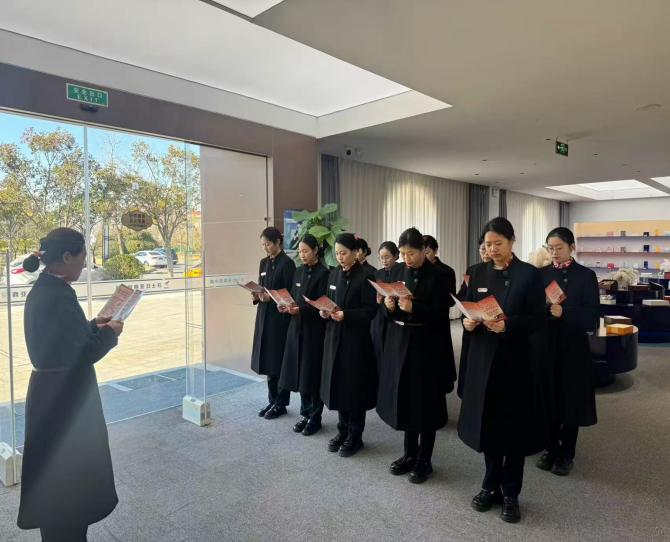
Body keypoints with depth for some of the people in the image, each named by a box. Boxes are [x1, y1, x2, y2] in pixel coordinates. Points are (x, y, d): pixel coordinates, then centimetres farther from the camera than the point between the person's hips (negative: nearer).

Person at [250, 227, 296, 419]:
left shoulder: (287, 263, -10)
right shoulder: (264, 263, 12)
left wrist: (271, 297, -21)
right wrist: (256, 296, -2)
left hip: (280, 318, -7)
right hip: (264, 316, 7)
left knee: (279, 361, 1)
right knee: (267, 361, 12)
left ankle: (281, 404, 14)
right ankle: (272, 400, 25)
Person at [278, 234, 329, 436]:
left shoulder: (323, 273, -10)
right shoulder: (299, 271, 11)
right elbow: (293, 297, 13)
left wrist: (300, 310, -24)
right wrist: (286, 306, -6)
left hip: (315, 329, -6)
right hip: (297, 327, 6)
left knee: (313, 372, 2)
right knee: (300, 371, 11)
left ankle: (315, 418, 16)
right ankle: (305, 413, 25)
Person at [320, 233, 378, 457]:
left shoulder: (365, 277, -11)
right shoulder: (334, 274, 8)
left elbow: (371, 310, -13)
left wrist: (346, 315, -23)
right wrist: (325, 311, -6)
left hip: (356, 338, -6)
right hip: (334, 336, 6)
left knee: (355, 386, 3)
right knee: (337, 383, 12)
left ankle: (355, 435, 19)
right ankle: (343, 430, 28)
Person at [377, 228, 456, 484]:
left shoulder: (437, 276, -8)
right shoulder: (398, 273, 7)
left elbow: (442, 314, -14)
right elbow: (391, 313, 10)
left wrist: (414, 308, -25)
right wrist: (390, 306, -11)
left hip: (426, 346, -5)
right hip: (399, 343, 5)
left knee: (425, 403, 5)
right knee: (405, 399, 13)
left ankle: (424, 460, 20)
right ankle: (410, 454, 29)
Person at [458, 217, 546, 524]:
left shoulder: (529, 274, -5)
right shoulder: (478, 273, 7)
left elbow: (537, 321, -9)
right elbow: (467, 311, 8)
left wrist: (507, 325, -24)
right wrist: (467, 322, -13)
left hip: (515, 359, -3)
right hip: (483, 357, 3)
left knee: (515, 427, 6)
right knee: (488, 423, 11)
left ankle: (510, 493, 22)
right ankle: (491, 486, 29)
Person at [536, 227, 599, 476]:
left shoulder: (586, 276, -4)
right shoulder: (541, 274, 4)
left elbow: (592, 319, -9)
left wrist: (564, 313, -24)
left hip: (572, 348, -2)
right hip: (546, 346, 3)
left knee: (570, 400, 7)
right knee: (549, 399, 9)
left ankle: (566, 455, 22)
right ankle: (551, 448, 26)